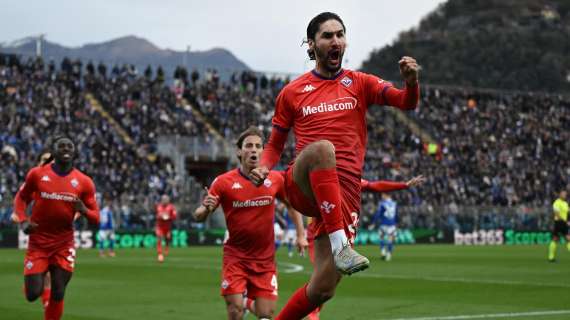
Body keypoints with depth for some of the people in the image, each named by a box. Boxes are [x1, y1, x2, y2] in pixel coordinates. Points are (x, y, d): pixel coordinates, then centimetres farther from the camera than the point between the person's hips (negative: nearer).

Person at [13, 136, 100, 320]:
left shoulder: (84, 182, -2)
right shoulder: (37, 174, -4)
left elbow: (95, 219, 2)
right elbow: (22, 199, 11)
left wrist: (84, 210, -21)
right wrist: (23, 221, -8)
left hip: (64, 246, 1)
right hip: (38, 244, -1)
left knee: (58, 295, -1)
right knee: (33, 294, -7)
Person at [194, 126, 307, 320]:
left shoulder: (276, 179, -1)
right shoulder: (224, 182, -7)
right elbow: (198, 217, -6)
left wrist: (301, 234, 8)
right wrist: (206, 209, -28)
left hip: (265, 258, 2)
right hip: (235, 257, -2)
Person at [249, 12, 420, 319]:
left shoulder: (359, 83, 13)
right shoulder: (292, 92, 12)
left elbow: (406, 102, -2)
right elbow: (275, 144, 19)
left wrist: (411, 82, -25)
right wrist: (263, 167, -3)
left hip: (344, 192, 2)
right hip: (303, 186, -2)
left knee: (322, 288, -5)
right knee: (322, 148, -38)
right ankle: (339, 244, -43)